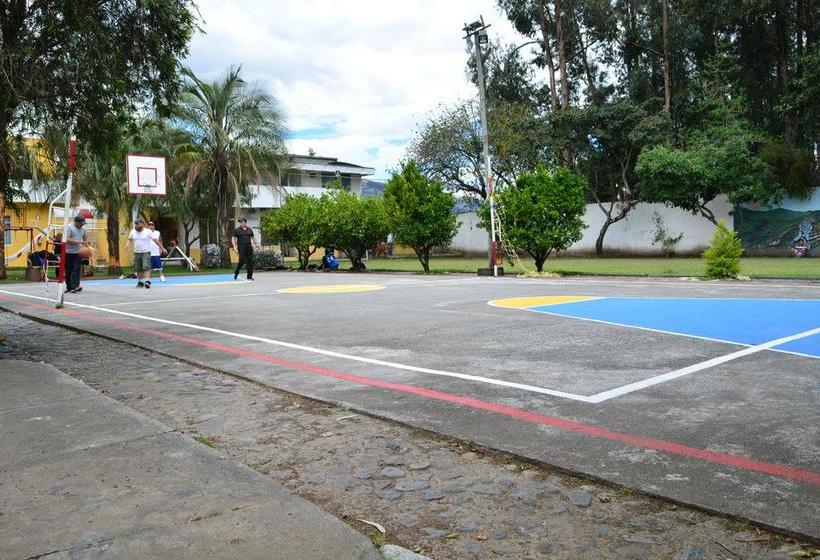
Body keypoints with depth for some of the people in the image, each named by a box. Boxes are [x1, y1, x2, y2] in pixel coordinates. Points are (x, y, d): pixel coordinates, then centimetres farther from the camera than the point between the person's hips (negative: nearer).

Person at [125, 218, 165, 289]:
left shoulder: (148, 232, -5)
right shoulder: (133, 231, 8)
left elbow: (155, 240, -3)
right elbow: (129, 239, 19)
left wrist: (162, 248, -4)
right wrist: (127, 245, -2)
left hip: (146, 252, -5)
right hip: (137, 253, 5)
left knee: (146, 267, -18)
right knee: (138, 269, 7)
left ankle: (147, 281, -23)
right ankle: (140, 282, 20)